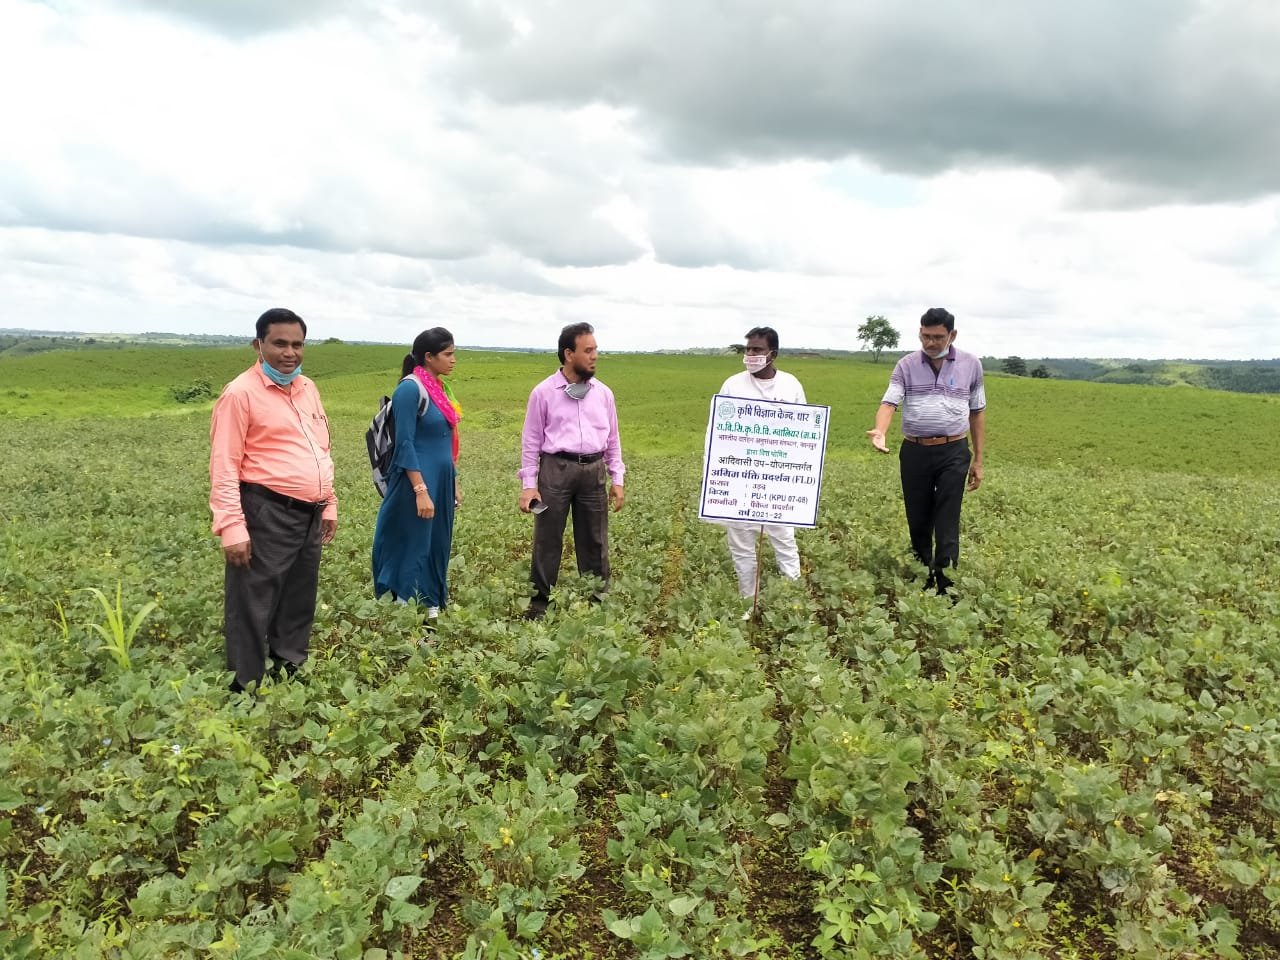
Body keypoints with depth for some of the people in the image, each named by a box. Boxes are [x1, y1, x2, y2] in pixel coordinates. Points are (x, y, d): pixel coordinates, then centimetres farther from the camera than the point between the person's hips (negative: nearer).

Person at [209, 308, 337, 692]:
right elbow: (224, 467, -14)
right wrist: (232, 527, -20)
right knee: (253, 608, 0)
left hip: (309, 515, 8)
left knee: (299, 603, 19)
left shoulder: (308, 389, 13)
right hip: (267, 515, -8)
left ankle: (292, 675, 35)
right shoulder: (240, 393, -10)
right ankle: (245, 690, 13)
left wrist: (329, 504, 20)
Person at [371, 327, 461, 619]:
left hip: (441, 481, 9)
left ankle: (432, 607, 23)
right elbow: (405, 444, -18)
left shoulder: (436, 387, 11)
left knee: (437, 546, 13)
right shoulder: (411, 389, -14)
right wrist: (421, 491, -22)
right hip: (419, 482, -8)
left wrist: (453, 483, 17)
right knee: (415, 547, 0)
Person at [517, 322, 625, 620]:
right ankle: (539, 603, 16)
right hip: (556, 468, -3)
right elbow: (531, 440, 0)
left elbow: (612, 439, 13)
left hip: (593, 470, 3)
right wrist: (529, 485, -5)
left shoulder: (603, 393, 8)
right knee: (547, 540, 4)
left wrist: (617, 479, 7)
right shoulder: (544, 392, -2)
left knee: (595, 541, 10)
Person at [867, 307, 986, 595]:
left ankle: (946, 587, 1)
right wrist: (879, 431, -32)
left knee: (947, 525, -4)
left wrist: (978, 459, 9)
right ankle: (922, 580, 26)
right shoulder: (906, 365, 2)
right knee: (918, 521, 11)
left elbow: (977, 412, 10)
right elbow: (889, 402, -9)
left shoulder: (971, 365, 4)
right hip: (914, 452, 1)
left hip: (953, 453, -1)